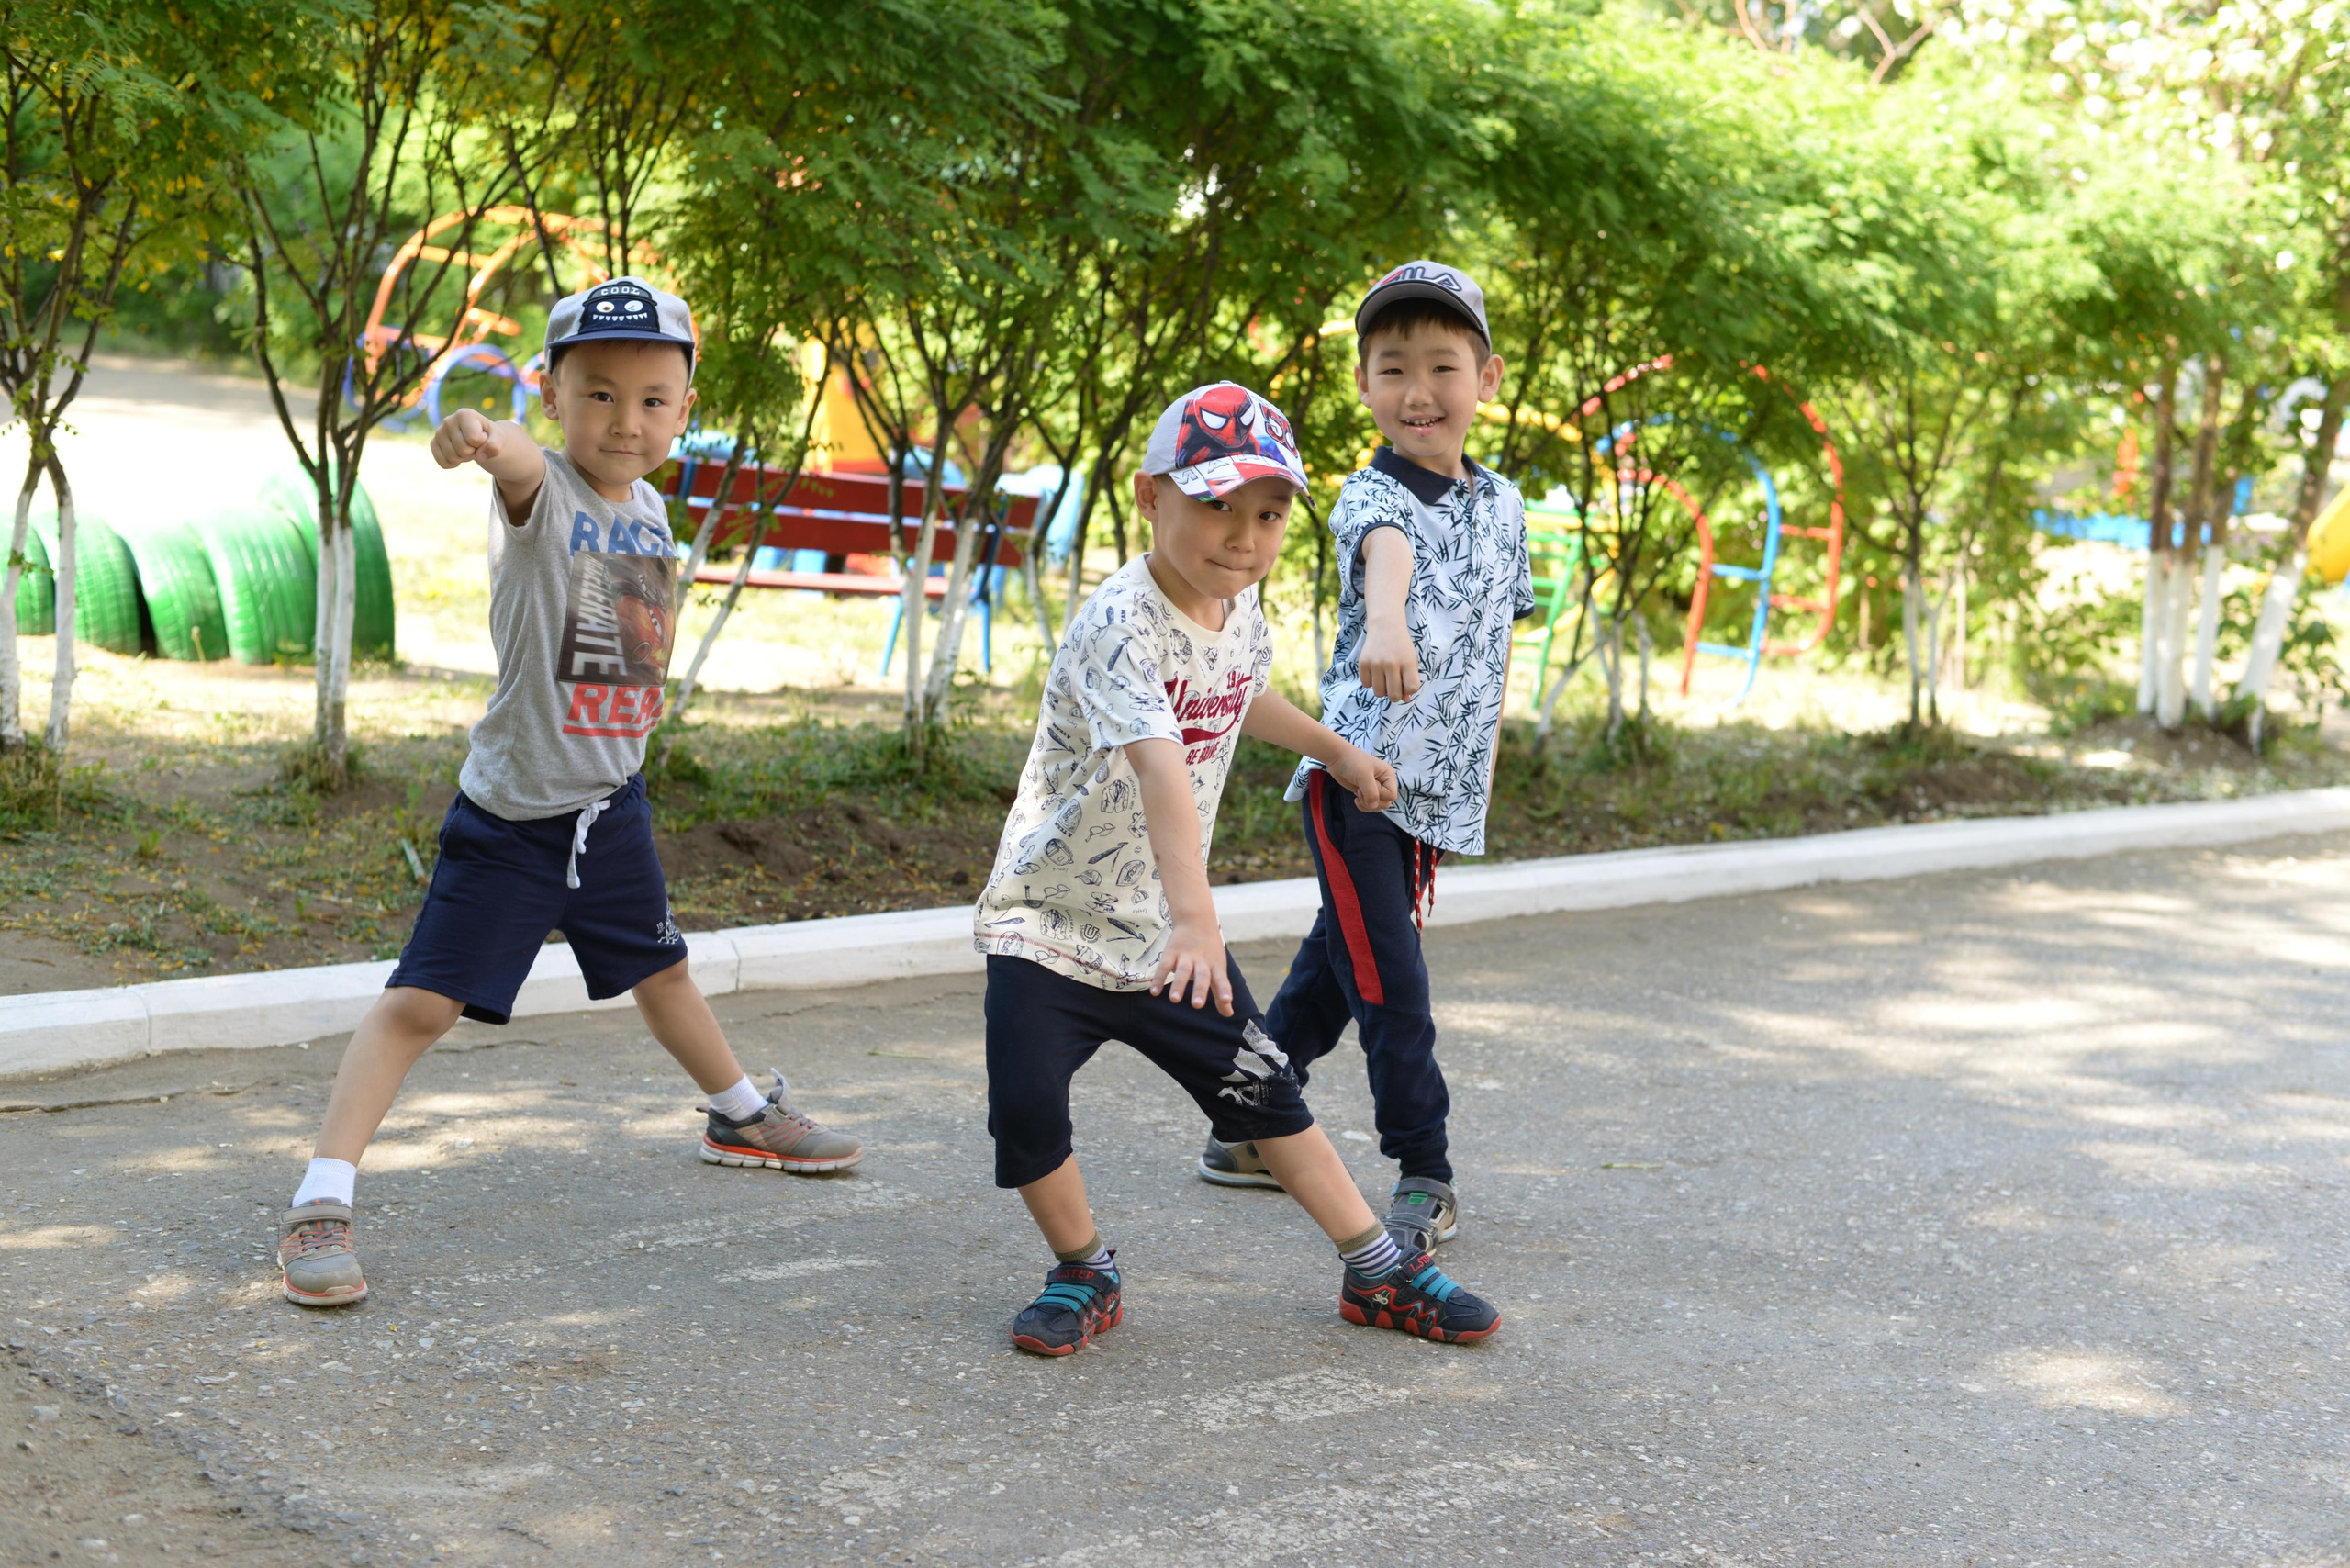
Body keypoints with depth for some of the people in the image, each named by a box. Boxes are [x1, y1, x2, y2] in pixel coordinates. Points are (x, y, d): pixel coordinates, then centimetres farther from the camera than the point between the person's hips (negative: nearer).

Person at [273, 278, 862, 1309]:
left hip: (611, 805, 7)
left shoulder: (650, 509, 3)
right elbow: (523, 463, -47)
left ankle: (742, 1117, 48)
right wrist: (483, 439, -67)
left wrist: (648, 655, 6)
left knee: (659, 970, 26)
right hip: (510, 811, -6)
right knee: (421, 1000, -11)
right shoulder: (541, 491, -19)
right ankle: (320, 1204, -6)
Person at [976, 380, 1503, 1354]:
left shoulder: (1242, 613, -1)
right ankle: (1085, 1275, 8)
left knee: (1267, 1093, 9)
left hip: (1163, 925, 6)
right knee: (1026, 1110, -18)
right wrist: (1195, 918, -55)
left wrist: (1336, 750, 36)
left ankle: (1378, 1273, 21)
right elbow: (1159, 767, -43)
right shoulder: (1119, 626, -27)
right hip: (1049, 918, -6)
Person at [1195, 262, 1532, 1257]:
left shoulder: (1500, 503, 10)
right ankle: (1424, 1174, 7)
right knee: (1392, 986, -8)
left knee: (1337, 966, 16)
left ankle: (1245, 1130, 31)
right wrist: (1385, 625, -59)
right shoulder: (1372, 495, -12)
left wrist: (1486, 756, 19)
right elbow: (1388, 548, -37)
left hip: (1440, 791, 7)